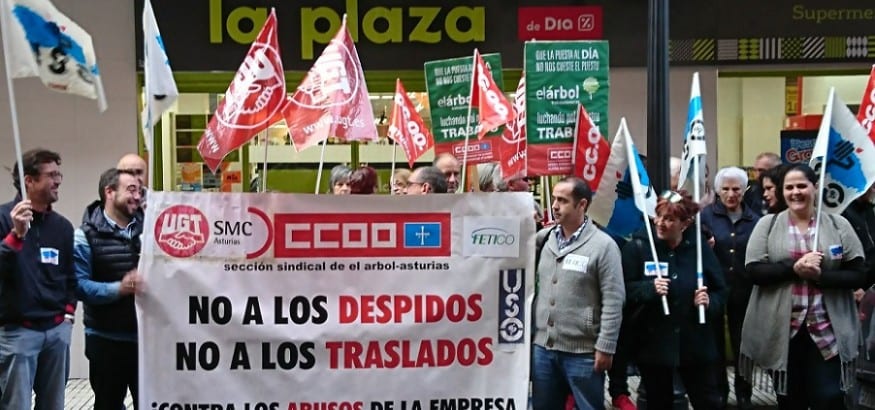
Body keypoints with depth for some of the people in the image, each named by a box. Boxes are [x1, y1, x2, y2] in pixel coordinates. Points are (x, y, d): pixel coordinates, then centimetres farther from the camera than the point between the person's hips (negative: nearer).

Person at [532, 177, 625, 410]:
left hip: (582, 351, -5)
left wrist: (605, 347, -13)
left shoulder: (603, 245, -9)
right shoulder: (544, 239, 6)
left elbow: (613, 301, -11)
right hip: (542, 347, 5)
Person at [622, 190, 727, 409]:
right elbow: (623, 290, -7)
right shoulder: (637, 247, -6)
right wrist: (649, 288, -23)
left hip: (695, 344, 1)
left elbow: (720, 291, 7)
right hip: (653, 344, -1)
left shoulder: (700, 249, 0)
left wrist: (709, 302, -14)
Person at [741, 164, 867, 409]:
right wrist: (794, 268, -19)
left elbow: (859, 276, -2)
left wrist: (820, 274, -16)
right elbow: (754, 271, -7)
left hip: (828, 332, 0)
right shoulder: (767, 224, 2)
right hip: (781, 331, 1)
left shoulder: (838, 224, 3)